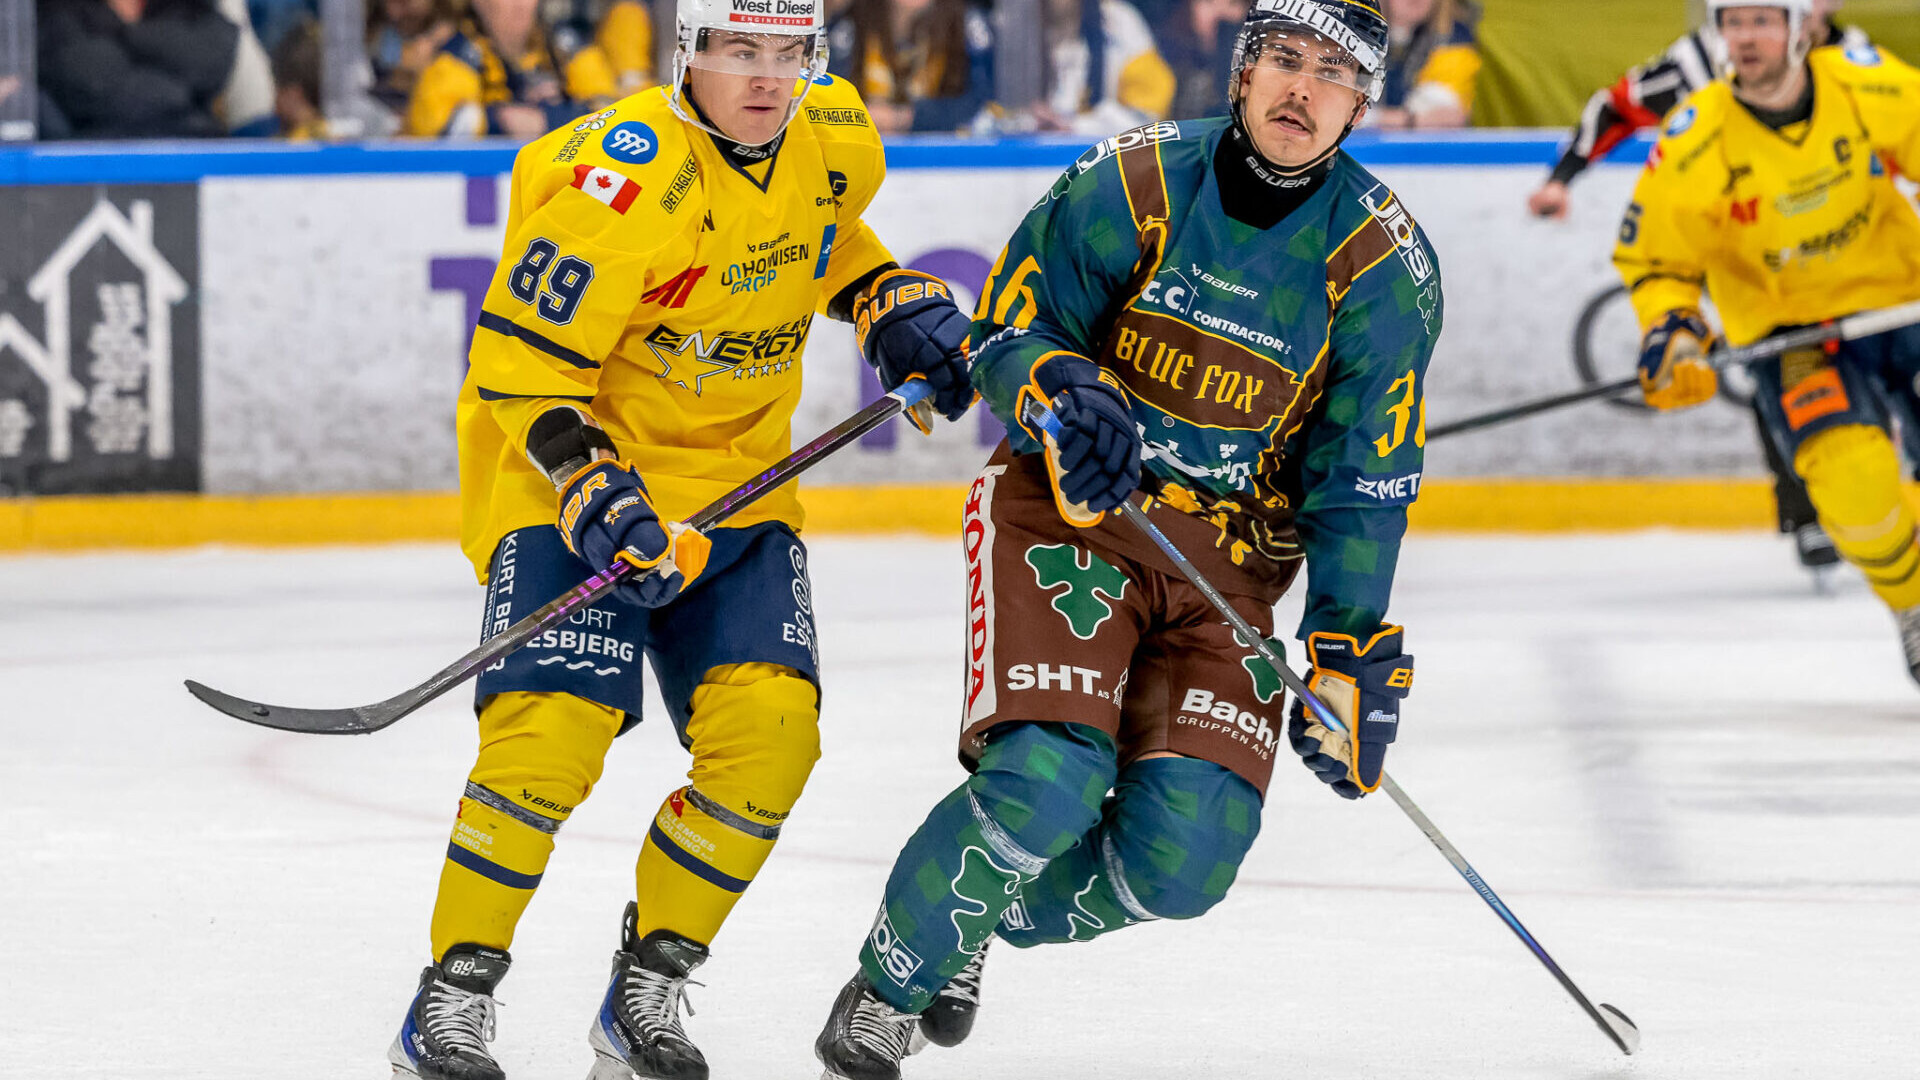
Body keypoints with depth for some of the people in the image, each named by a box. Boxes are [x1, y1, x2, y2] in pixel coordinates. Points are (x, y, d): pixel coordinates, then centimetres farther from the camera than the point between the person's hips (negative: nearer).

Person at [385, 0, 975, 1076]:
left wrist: (899, 308, 8)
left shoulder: (838, 140, -2)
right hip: (571, 469, -6)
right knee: (553, 728, -22)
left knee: (769, 732, -12)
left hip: (739, 484, 6)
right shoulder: (624, 176, -24)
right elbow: (521, 367, -20)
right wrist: (594, 492, -30)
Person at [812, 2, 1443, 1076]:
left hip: (1229, 562, 2)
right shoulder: (1133, 183, -10)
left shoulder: (1385, 263, -8)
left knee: (1186, 856, -11)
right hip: (1068, 513, -2)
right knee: (1045, 780, -24)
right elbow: (1005, 333, -2)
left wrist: (1351, 656, -10)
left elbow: (1362, 483, -5)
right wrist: (1062, 394, -25)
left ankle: (980, 925, 20)